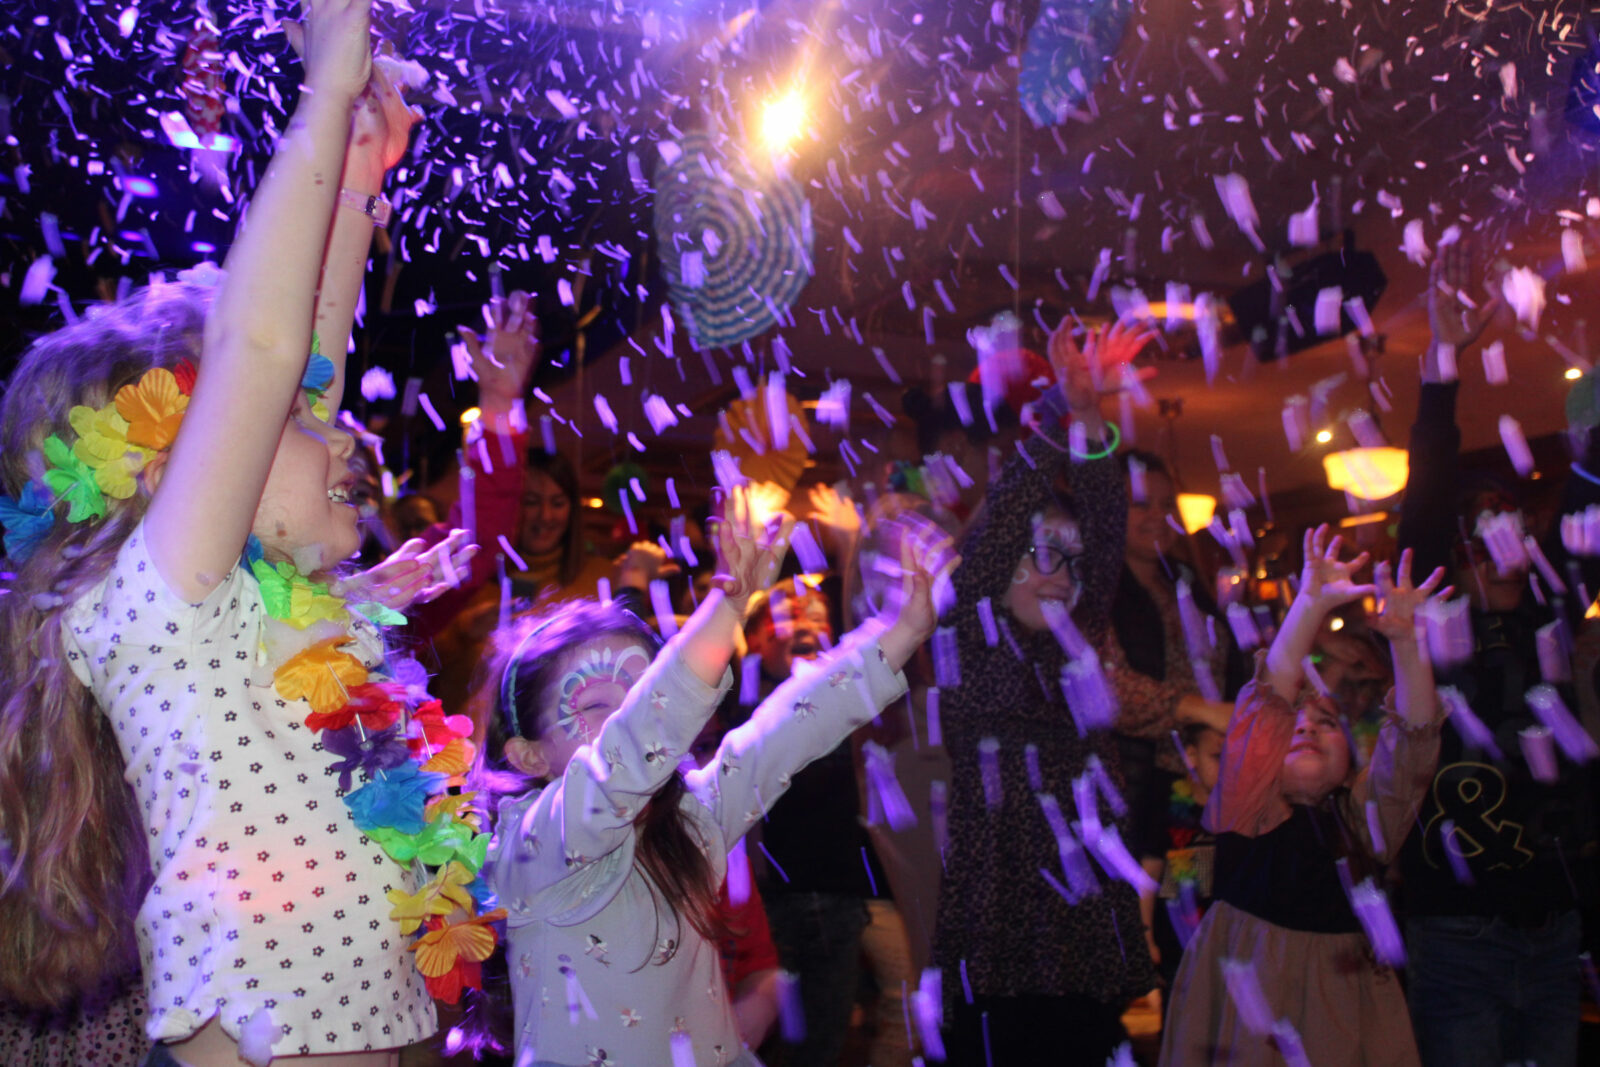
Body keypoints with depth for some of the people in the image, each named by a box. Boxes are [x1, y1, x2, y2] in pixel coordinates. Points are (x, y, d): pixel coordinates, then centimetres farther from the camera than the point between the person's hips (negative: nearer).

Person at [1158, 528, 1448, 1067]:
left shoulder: (1363, 815, 10)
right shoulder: (1249, 804, 2)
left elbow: (1413, 738, -3)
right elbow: (1267, 700, -10)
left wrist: (1403, 641, -17)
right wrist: (1312, 604, -21)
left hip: (1343, 999, 3)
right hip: (1244, 994, -3)